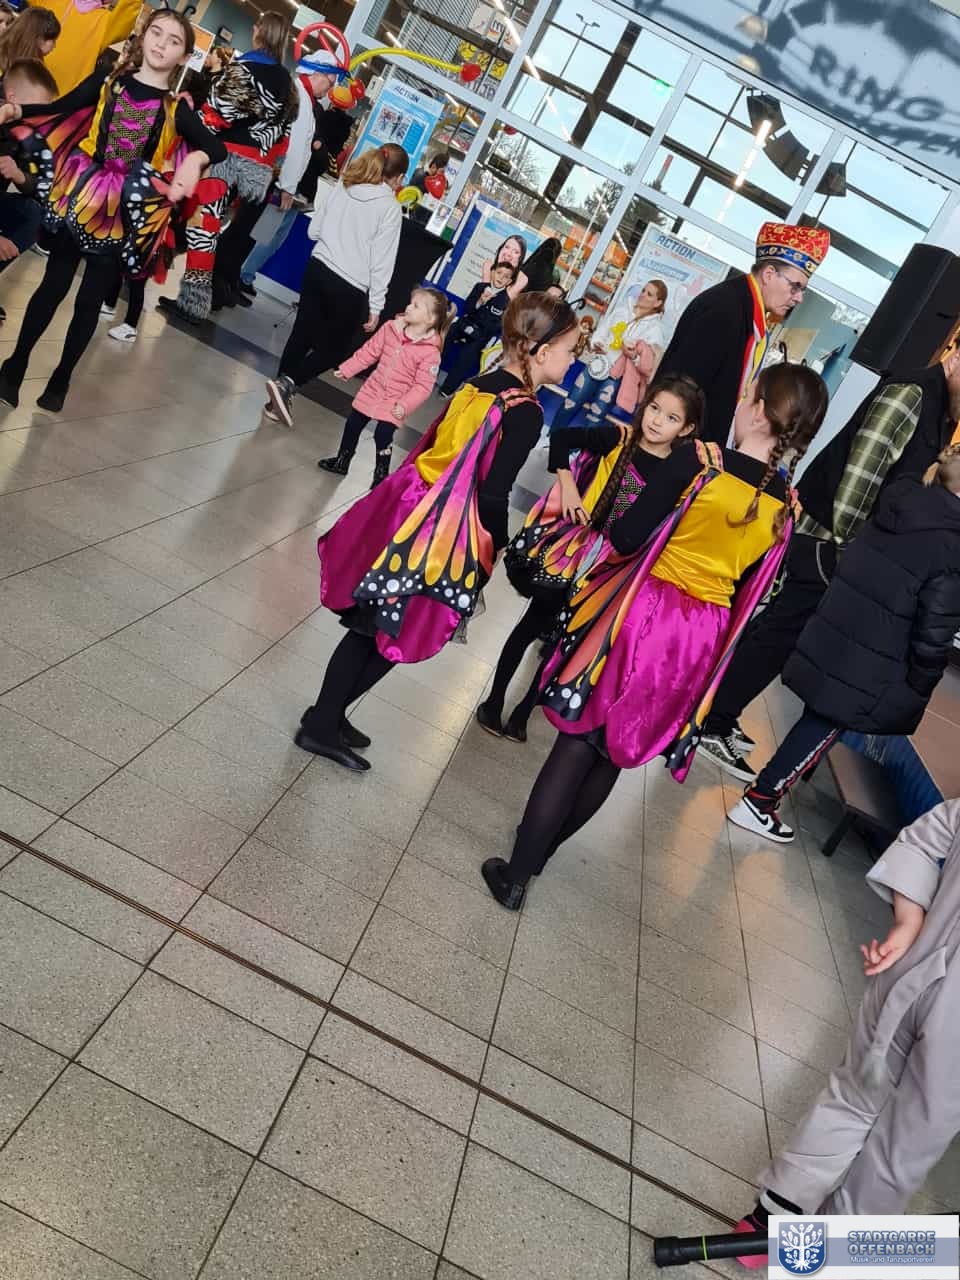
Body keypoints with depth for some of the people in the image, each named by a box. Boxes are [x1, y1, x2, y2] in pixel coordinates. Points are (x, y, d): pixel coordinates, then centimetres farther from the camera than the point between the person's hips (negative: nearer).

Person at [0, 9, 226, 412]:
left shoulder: (176, 110, -1)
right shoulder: (106, 82, 1)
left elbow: (217, 148, -9)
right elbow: (57, 111, -1)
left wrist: (196, 159, -31)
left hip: (124, 214, 0)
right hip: (79, 199, 0)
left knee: (89, 300, 7)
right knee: (53, 285, 8)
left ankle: (61, 379, 22)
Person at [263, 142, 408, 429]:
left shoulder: (342, 187, 5)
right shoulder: (391, 208, -9)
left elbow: (314, 230, 10)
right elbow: (381, 262, -10)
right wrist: (376, 306, -5)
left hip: (317, 268, 5)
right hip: (350, 287, -5)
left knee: (302, 335, 14)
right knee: (335, 348, 12)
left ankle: (279, 399, 19)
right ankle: (287, 383, -5)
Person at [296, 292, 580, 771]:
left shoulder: (479, 384, 8)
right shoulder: (527, 413, -15)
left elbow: (435, 448, 13)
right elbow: (493, 495, -19)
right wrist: (496, 549, -4)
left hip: (409, 513, 7)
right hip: (446, 538, -7)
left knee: (371, 626, 17)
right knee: (398, 635, 9)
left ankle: (326, 718, 27)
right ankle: (323, 723, 18)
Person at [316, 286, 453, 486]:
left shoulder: (430, 351, -20)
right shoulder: (391, 328, -6)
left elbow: (423, 386, -20)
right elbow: (369, 352, 3)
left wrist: (405, 405, -28)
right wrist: (347, 369, 3)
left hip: (394, 403, -5)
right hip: (372, 390, 5)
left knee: (382, 437, -6)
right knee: (352, 425, 15)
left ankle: (381, 475, 17)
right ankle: (341, 461, 36)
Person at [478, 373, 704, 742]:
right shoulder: (616, 438, -10)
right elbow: (561, 438, -3)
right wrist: (567, 484, -11)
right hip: (566, 547, -1)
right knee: (533, 625, 10)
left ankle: (521, 714, 27)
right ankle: (493, 703, 24)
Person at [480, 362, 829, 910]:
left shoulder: (697, 459, -15)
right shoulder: (786, 507, 0)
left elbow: (625, 538, -14)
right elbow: (749, 590, 8)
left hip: (641, 617, -4)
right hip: (698, 640, 5)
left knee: (576, 744, 4)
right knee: (613, 751, 18)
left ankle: (516, 875, 11)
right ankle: (540, 849, 37)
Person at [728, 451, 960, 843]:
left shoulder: (898, 501, -4)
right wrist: (920, 688, -2)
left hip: (830, 641, 6)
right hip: (865, 671, -6)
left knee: (820, 719, 23)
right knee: (824, 724, 10)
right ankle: (758, 802, 18)